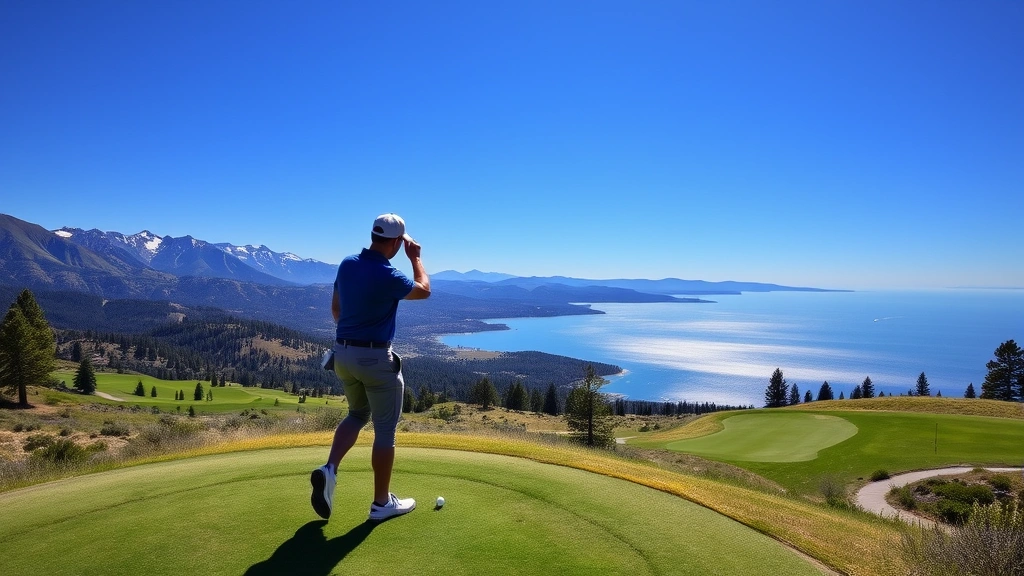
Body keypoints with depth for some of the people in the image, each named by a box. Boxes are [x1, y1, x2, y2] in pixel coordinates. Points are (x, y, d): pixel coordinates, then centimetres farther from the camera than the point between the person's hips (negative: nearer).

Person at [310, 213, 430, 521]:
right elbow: (424, 290, 0)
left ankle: (329, 469, 7)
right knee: (385, 429, 7)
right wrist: (415, 257, 11)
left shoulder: (346, 264, 2)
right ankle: (382, 502, 17)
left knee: (357, 414, 27)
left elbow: (335, 308, 13)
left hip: (343, 353, 7)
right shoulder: (388, 276, -19)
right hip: (375, 357, -7)